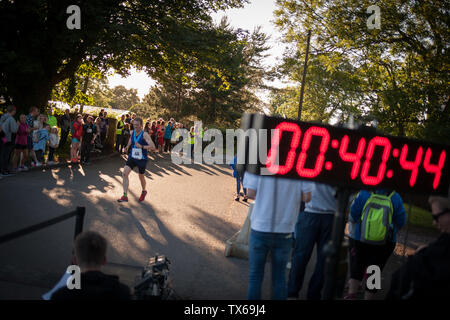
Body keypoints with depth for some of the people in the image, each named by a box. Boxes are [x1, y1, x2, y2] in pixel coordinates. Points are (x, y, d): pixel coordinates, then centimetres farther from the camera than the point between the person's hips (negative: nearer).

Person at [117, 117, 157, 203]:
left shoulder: (145, 134, -20)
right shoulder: (132, 132, 0)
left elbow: (153, 147, -28)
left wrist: (141, 146, -34)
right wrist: (127, 147, 16)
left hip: (142, 159, -4)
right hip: (132, 157, 4)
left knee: (141, 177, 12)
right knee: (125, 173, -14)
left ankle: (144, 191, 44)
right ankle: (125, 196, -11)